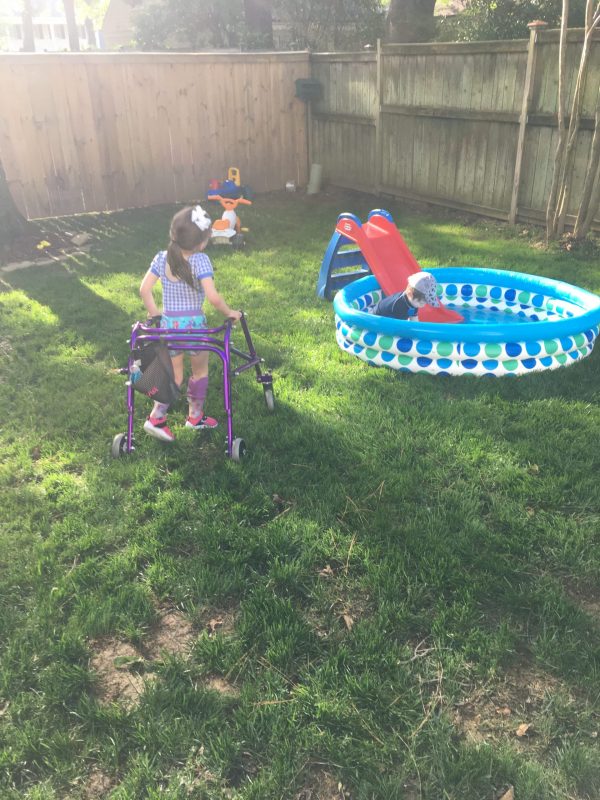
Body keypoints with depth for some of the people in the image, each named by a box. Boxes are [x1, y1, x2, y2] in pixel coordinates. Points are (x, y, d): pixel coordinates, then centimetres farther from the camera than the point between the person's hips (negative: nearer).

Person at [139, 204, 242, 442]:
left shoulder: (162, 258, -2)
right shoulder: (200, 260, -16)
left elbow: (144, 289, -3)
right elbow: (213, 297, -23)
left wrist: (154, 314, 10)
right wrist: (229, 313, -6)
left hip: (168, 324, 4)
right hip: (194, 324, -4)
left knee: (174, 375, 18)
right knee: (200, 370, 20)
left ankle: (156, 417, 6)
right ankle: (195, 416, 29)